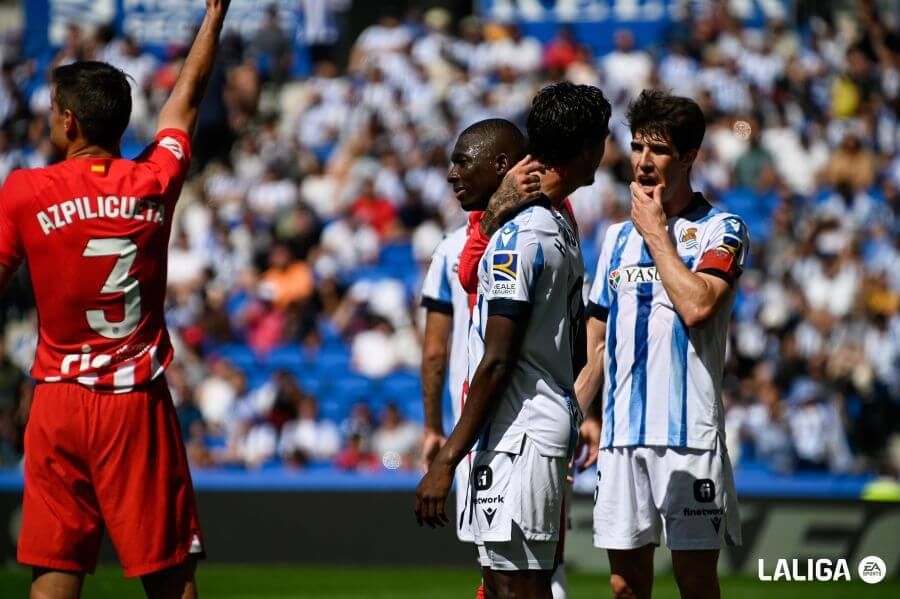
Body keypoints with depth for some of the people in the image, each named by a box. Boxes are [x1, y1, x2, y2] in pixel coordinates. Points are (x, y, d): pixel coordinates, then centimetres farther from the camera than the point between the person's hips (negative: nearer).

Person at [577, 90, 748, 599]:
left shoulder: (721, 231, 0)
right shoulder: (619, 238, 17)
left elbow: (696, 306, -18)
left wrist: (656, 232, -7)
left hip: (689, 433, -5)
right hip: (622, 435, 5)